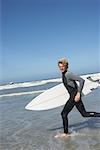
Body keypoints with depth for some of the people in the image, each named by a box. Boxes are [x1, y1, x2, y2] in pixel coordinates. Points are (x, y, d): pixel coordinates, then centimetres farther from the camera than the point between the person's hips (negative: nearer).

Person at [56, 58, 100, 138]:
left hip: (75, 96, -9)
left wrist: (78, 93, -25)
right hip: (72, 95, 9)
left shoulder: (68, 74, -18)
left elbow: (82, 80, -24)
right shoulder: (63, 74, 9)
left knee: (64, 113, -1)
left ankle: (66, 133, 13)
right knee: (84, 114, 15)